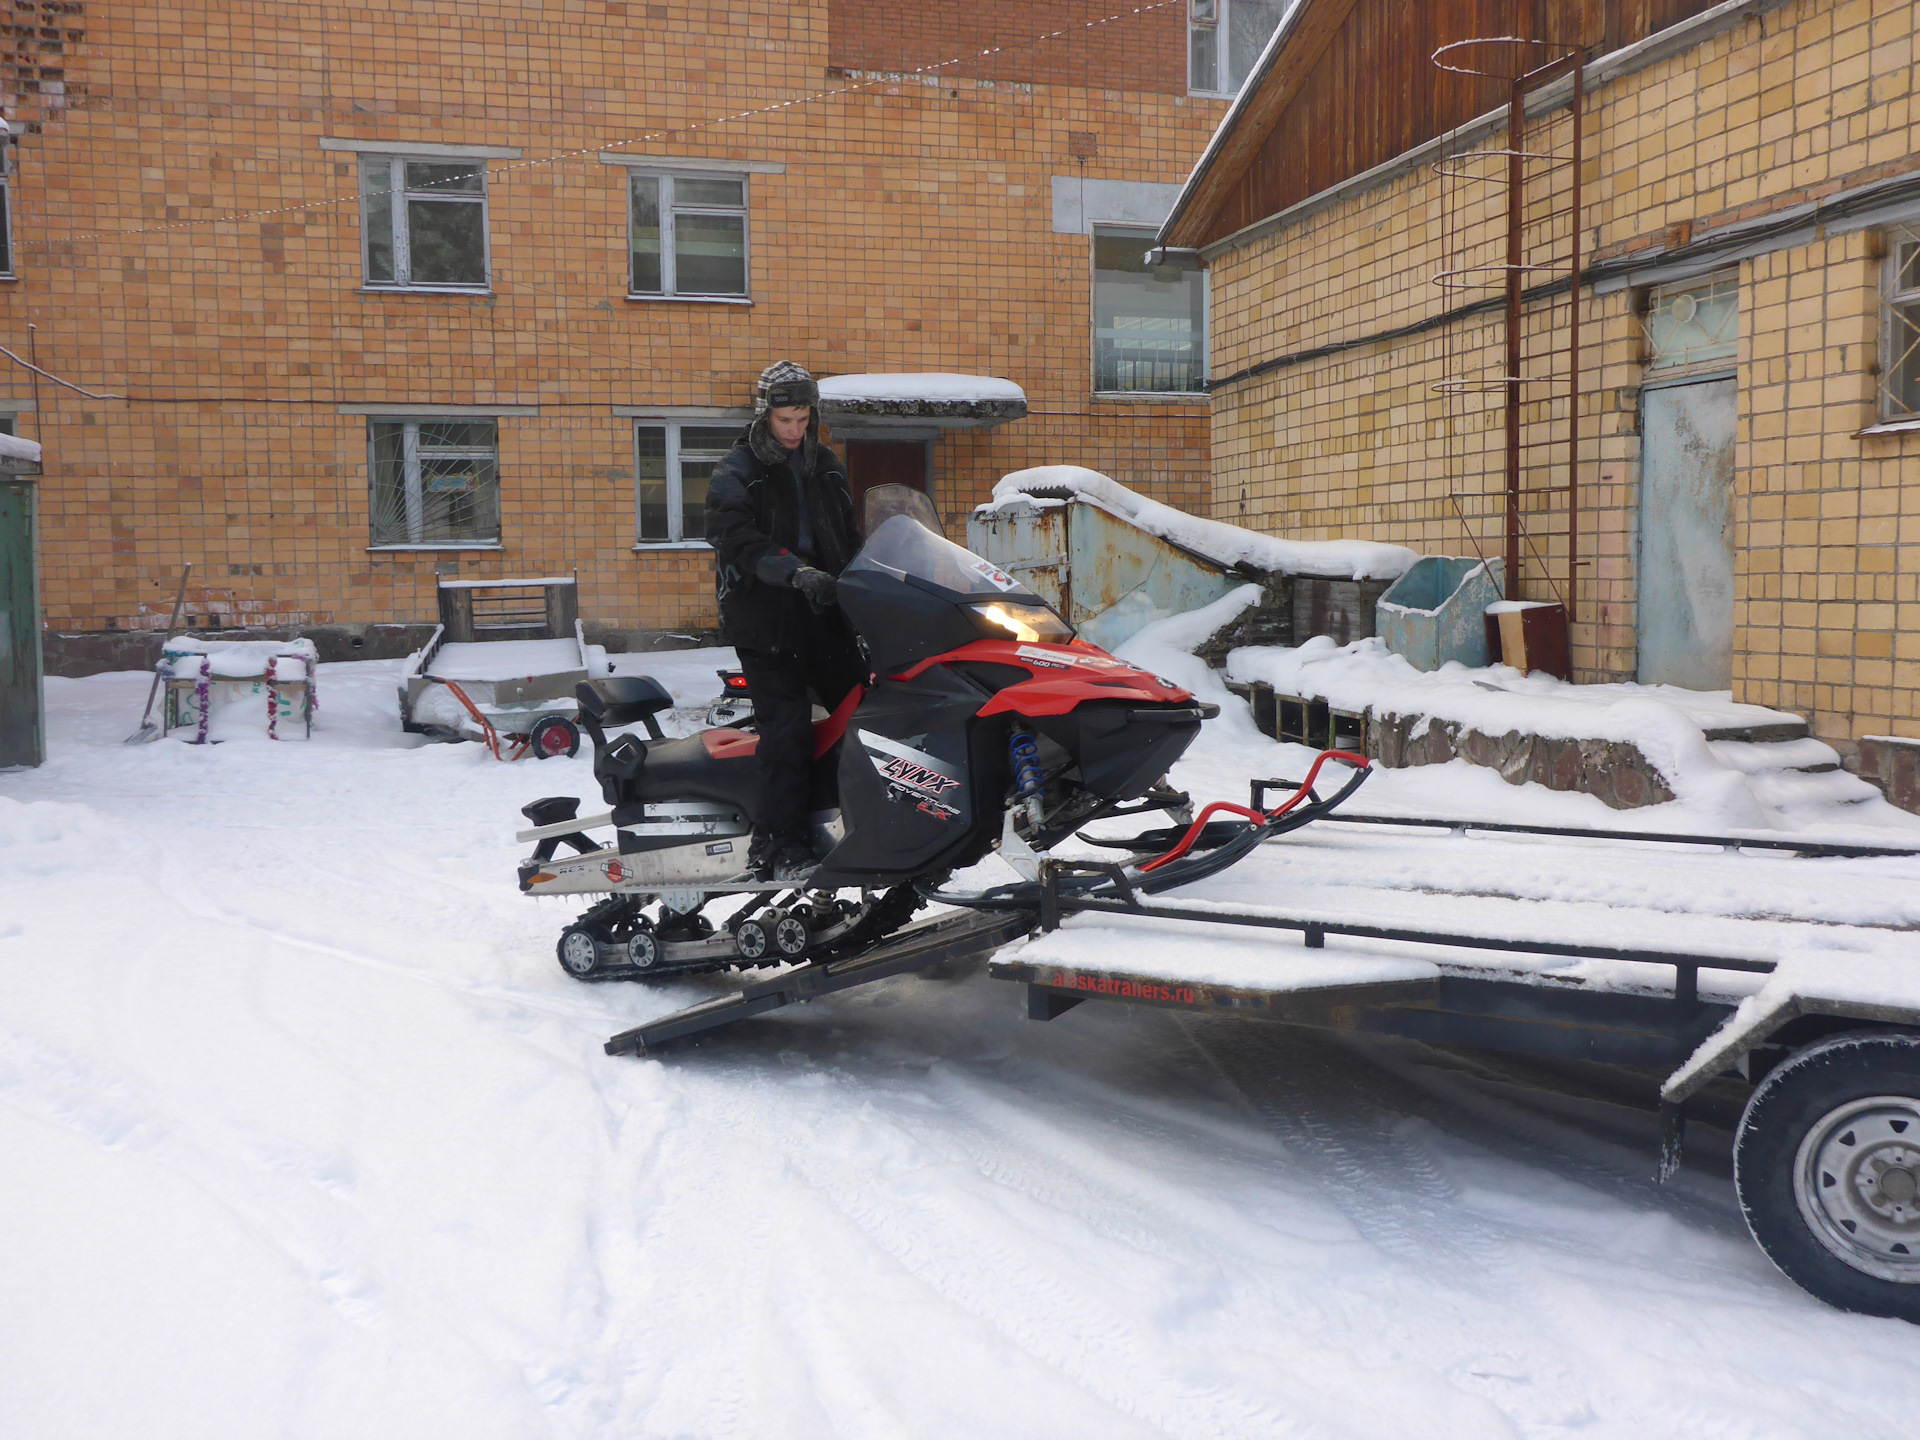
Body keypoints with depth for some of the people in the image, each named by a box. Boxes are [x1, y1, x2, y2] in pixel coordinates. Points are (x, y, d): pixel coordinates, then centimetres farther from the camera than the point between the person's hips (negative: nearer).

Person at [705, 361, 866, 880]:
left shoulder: (826, 465, 16)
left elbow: (849, 537, 23)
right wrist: (794, 571, -31)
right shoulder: (738, 471, -2)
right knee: (787, 730, -11)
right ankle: (782, 848, -5)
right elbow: (734, 537, -18)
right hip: (766, 618, -5)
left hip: (825, 611, 6)